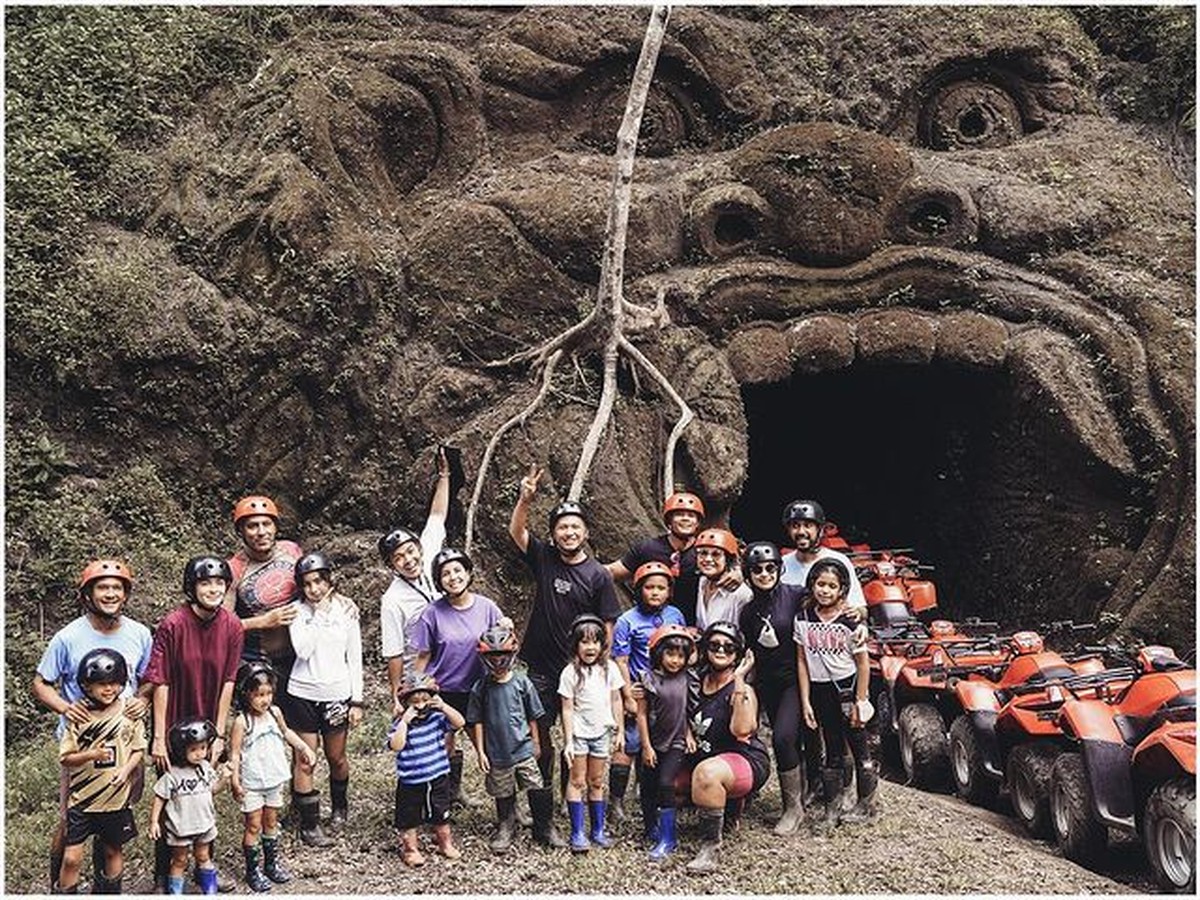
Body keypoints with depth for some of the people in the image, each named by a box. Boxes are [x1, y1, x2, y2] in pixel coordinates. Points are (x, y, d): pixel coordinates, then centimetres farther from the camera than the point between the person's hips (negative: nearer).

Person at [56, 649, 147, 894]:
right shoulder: (79, 715, -7)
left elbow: (138, 749, 1)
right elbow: (65, 757, -5)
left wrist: (126, 769, -16)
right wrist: (91, 755, -22)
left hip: (117, 797, 1)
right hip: (83, 797, -1)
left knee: (113, 851, 16)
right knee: (71, 858, -3)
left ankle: (110, 891, 33)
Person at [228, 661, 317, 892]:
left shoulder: (275, 713, -2)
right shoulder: (242, 721, -19)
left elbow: (286, 732, 19)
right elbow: (234, 753, -16)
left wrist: (304, 747, 13)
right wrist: (235, 781, -21)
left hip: (274, 780, 5)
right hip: (251, 784, -5)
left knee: (271, 823, 17)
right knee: (253, 826, 4)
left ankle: (272, 864, 30)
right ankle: (253, 870, 16)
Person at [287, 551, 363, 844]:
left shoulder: (346, 610, -1)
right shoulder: (298, 611, -6)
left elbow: (354, 657, 3)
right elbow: (303, 650, -20)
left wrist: (357, 700, 1)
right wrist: (317, 614, -19)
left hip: (337, 693, 2)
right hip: (304, 693, -2)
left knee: (337, 758, 15)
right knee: (305, 762, 1)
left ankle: (339, 804, 41)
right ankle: (309, 824, 12)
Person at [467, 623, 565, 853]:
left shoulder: (522, 683, -4)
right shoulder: (481, 689, -5)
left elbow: (532, 717, 5)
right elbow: (477, 722, 1)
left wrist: (535, 744, 10)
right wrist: (480, 752, -1)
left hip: (523, 749, 0)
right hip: (497, 754, 0)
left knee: (538, 790, 0)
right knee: (503, 795, 13)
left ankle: (545, 828, 17)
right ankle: (506, 828, 33)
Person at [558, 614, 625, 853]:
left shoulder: (609, 668, -1)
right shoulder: (570, 673, -11)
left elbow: (616, 700, 7)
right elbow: (567, 709, -9)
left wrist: (620, 731, 7)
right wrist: (568, 741, -11)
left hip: (602, 732, 3)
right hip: (578, 733, -3)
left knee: (596, 782, 12)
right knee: (578, 781, 2)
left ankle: (598, 830, 20)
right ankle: (577, 833, 6)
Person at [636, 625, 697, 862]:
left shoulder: (685, 679, 1)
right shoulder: (650, 679, -10)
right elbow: (641, 714, -7)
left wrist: (689, 735, 4)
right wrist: (646, 746, -8)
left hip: (676, 743, 0)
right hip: (653, 743, 0)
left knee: (665, 783, -12)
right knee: (647, 787, 8)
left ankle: (668, 838, -7)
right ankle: (651, 828, 31)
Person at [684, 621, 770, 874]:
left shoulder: (742, 690, -12)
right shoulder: (699, 682, 6)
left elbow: (741, 730, -30)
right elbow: (688, 723, 22)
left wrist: (738, 679, -28)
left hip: (746, 761, -9)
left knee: (706, 772, -36)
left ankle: (711, 849, -22)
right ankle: (730, 810, 21)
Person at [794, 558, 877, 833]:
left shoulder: (850, 620, -11)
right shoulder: (803, 619, -1)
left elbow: (863, 664, -8)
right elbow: (802, 662, 3)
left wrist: (860, 702, -10)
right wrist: (805, 702, 0)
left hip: (847, 687, -3)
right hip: (820, 691, 3)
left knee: (858, 747, 5)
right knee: (833, 751, 11)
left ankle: (867, 805, 19)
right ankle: (832, 808, 17)